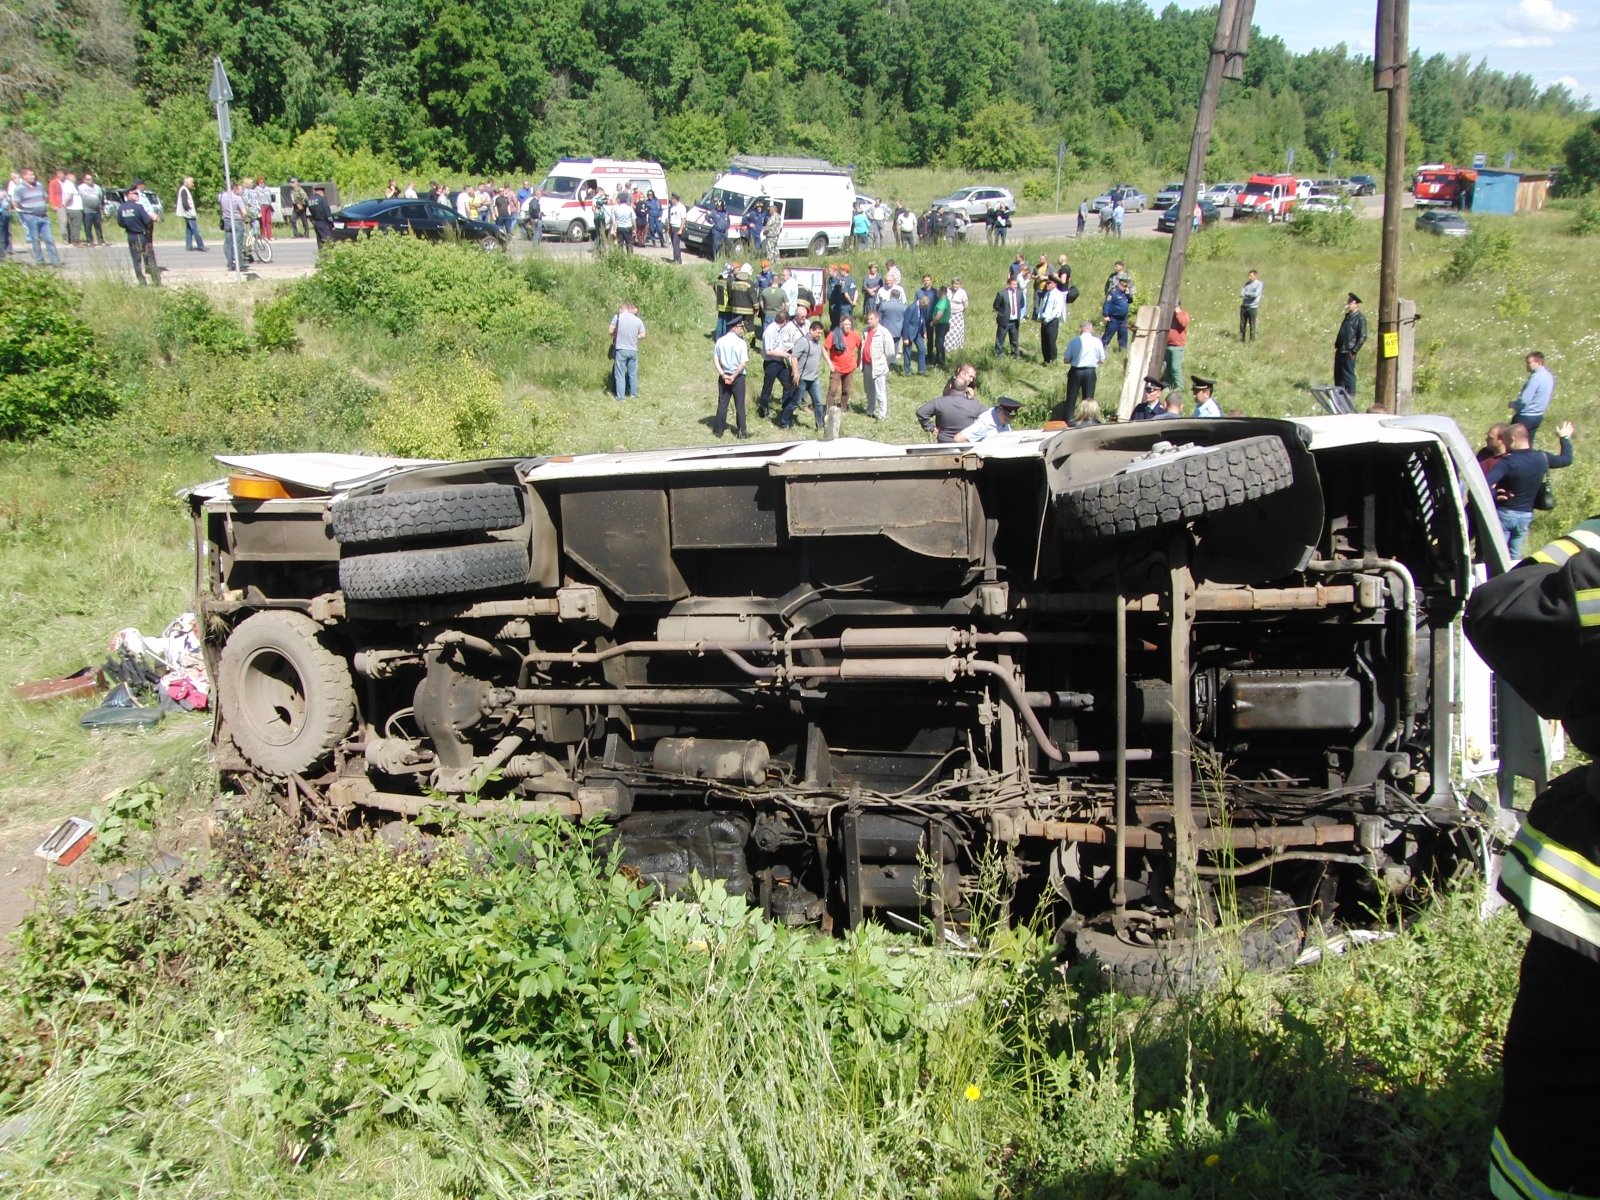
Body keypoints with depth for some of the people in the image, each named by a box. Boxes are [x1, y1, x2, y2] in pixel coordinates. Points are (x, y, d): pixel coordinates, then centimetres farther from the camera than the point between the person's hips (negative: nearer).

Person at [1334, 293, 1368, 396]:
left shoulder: (1360, 318, -12)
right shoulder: (1348, 316, 13)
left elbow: (1363, 337, -15)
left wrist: (1354, 350, -16)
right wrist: (1336, 345, 15)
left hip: (1348, 352, -8)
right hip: (1340, 350, 8)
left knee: (1348, 374, -1)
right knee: (1338, 373, 15)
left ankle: (1350, 394, 8)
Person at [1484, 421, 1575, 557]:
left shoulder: (1508, 462, -23)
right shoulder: (1542, 458, -4)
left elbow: (1485, 483, -37)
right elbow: (1566, 459, 17)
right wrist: (1565, 438, 32)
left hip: (1504, 513, -5)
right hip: (1526, 515, 5)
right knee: (1515, 555, 18)